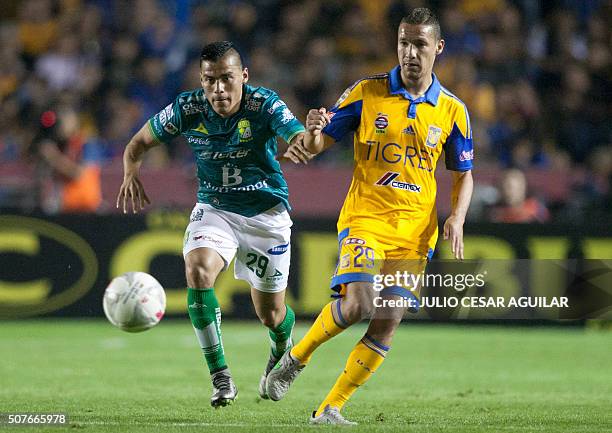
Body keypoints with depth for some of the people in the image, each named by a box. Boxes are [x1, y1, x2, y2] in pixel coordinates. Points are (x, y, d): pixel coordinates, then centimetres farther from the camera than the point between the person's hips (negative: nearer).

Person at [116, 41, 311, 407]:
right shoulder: (187, 109, -13)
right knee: (198, 270, -30)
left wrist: (301, 143, -61)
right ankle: (221, 378, -22)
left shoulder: (265, 105, -20)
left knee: (271, 315, 7)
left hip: (267, 212, -1)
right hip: (214, 209, 1)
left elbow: (300, 138, -36)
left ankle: (282, 351, 47)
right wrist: (131, 173, -21)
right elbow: (140, 143, 0)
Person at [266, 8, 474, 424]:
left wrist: (457, 218, -4)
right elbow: (317, 145, 4)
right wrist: (313, 131, -20)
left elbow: (463, 174, 15)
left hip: (415, 231, 3)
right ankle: (296, 358, 4)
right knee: (358, 304, -23)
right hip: (365, 218, -3)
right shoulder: (367, 93, 0)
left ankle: (330, 408, 5)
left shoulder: (453, 111, 4)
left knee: (387, 323, -6)